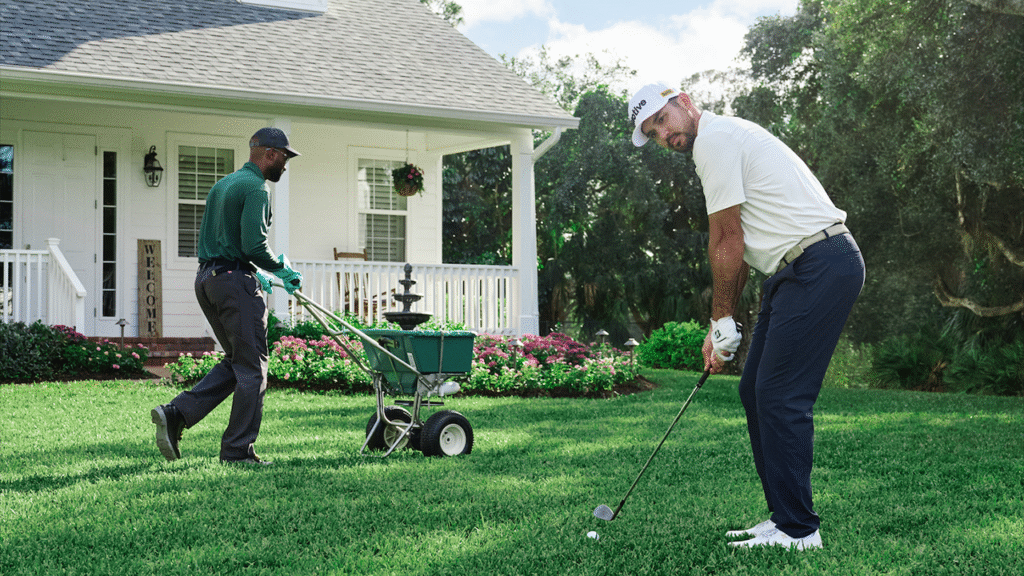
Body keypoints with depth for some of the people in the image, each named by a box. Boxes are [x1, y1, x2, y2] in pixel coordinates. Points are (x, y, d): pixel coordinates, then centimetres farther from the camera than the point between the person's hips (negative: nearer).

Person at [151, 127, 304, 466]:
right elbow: (253, 244, -21)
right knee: (251, 367, -2)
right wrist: (281, 269, -3)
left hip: (206, 278, 9)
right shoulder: (254, 188, -10)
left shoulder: (222, 185, 20)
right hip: (235, 280, -9)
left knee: (235, 361, 16)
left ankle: (176, 413, 3)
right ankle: (238, 450, 1)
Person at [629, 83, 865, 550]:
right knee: (755, 390, 11)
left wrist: (722, 321, -1)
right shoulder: (723, 140, 21)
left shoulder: (714, 139, -11)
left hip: (820, 265, -10)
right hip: (795, 271, 10)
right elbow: (738, 246, 20)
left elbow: (727, 243, -10)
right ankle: (785, 516, 16)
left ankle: (797, 529, -3)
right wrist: (720, 326, 15)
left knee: (780, 397, -9)